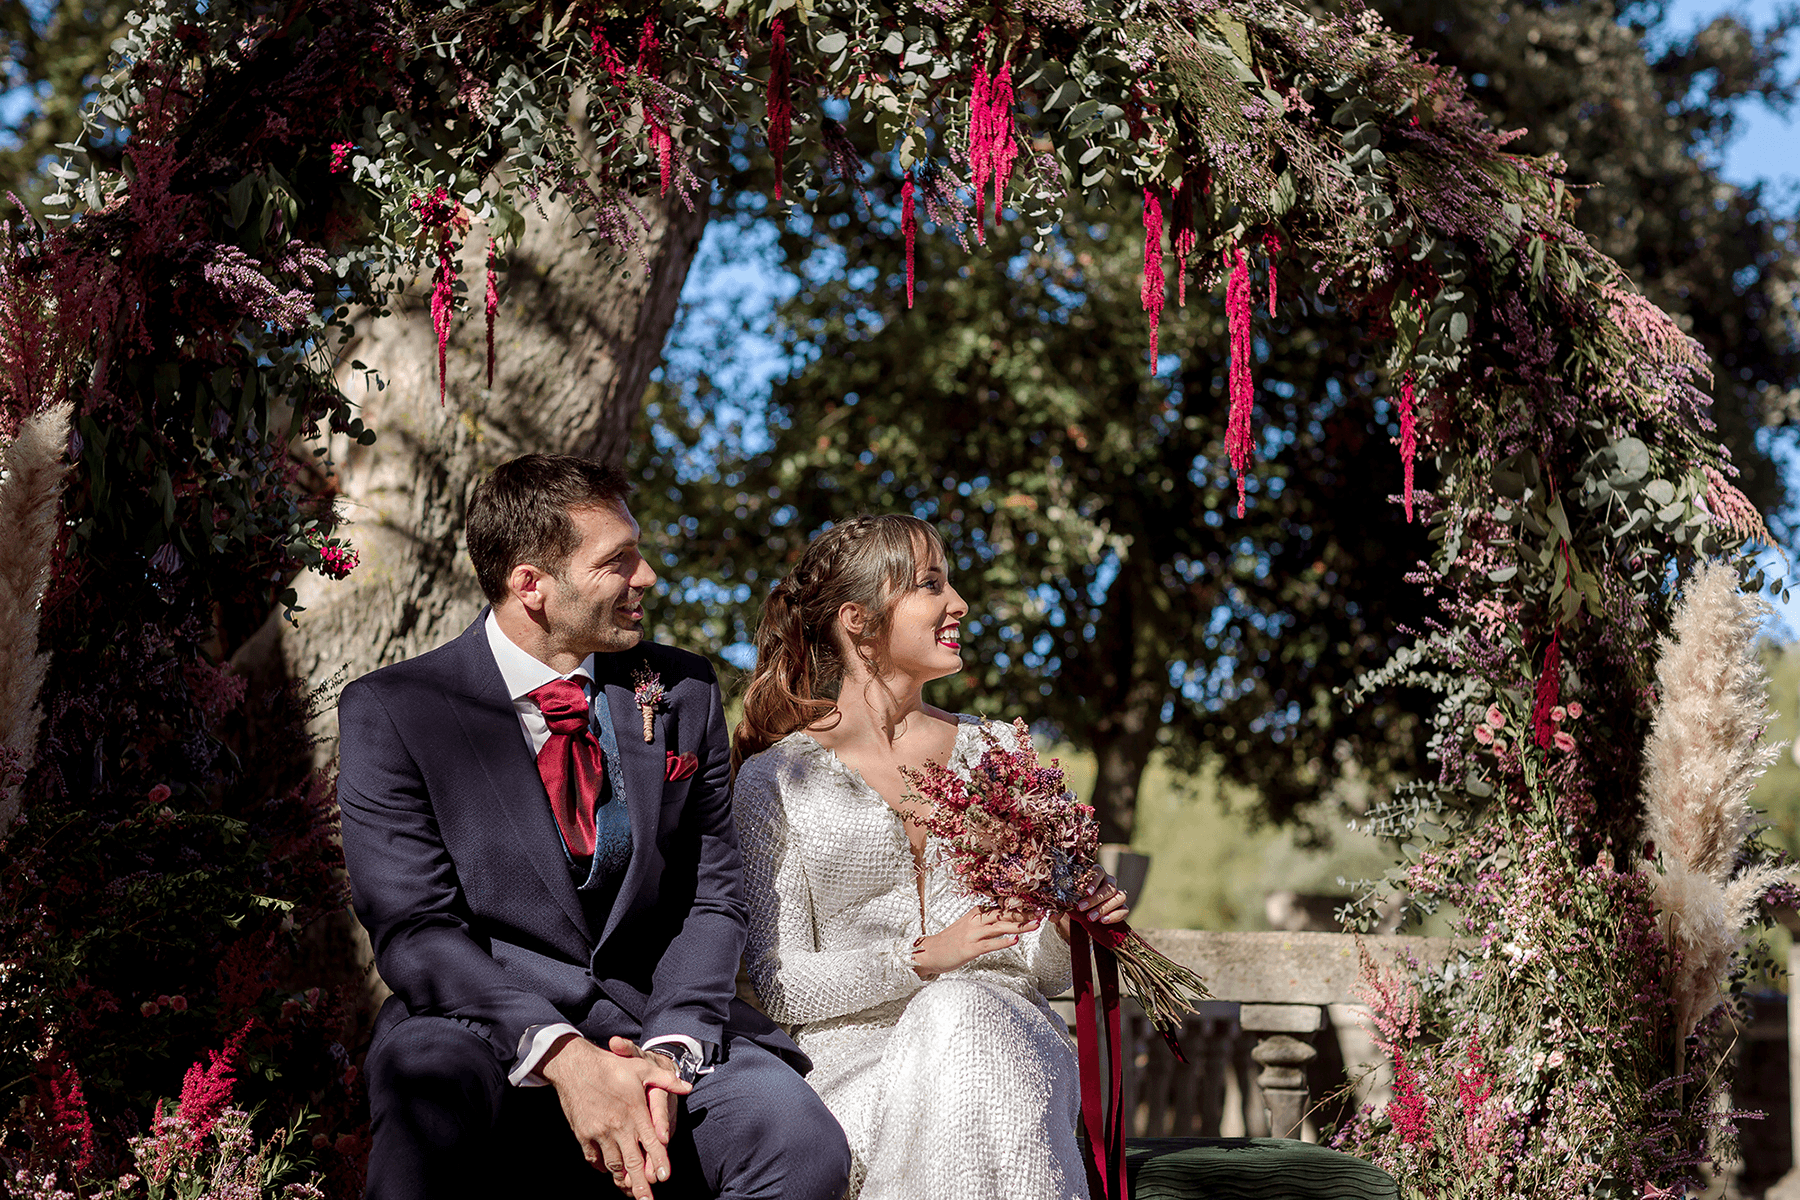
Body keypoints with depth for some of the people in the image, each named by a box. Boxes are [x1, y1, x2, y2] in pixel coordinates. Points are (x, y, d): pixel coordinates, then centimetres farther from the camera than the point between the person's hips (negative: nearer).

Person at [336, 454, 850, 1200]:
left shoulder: (682, 695, 9)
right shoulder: (391, 713, -2)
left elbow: (711, 897, 7)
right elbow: (416, 927, -10)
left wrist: (670, 1052, -12)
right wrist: (561, 1055, -26)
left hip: (655, 1011, 4)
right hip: (485, 1020, -3)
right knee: (430, 1078, -39)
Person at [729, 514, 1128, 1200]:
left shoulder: (996, 751, 15)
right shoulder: (775, 778, 5)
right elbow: (778, 982, -3)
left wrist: (1067, 931, -7)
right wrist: (925, 957, -17)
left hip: (1007, 1033, 3)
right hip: (858, 1054, -3)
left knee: (966, 1014, -33)